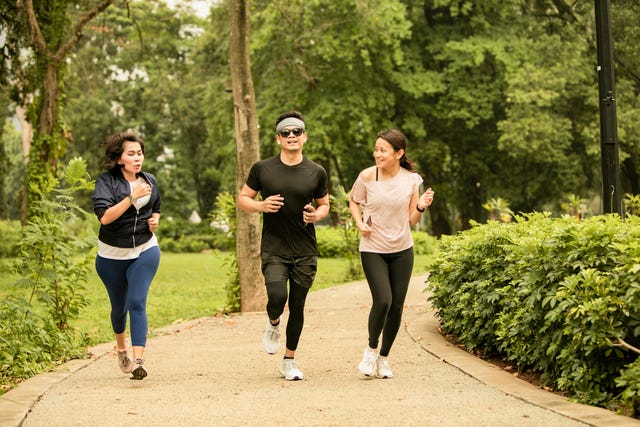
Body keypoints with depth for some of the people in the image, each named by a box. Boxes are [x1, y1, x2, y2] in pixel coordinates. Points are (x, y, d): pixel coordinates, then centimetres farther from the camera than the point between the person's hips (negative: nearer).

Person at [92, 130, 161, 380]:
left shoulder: (149, 181, 2)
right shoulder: (106, 181, -13)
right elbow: (104, 216, -26)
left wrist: (155, 220, -1)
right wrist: (132, 197, -31)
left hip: (145, 251, 1)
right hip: (112, 254, -1)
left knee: (137, 303, -16)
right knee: (119, 307, 15)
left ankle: (138, 360, -23)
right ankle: (121, 347, 45)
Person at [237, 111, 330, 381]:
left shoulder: (316, 173, 3)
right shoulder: (262, 169, -1)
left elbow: (324, 204, 15)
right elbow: (243, 199, 7)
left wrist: (317, 215, -8)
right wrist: (261, 205, -14)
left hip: (305, 252, 2)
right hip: (273, 250, -2)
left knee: (297, 306, 7)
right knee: (277, 297, -22)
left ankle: (289, 361, 24)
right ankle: (273, 325, 16)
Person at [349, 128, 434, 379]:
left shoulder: (411, 180, -5)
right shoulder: (367, 176, -10)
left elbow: (411, 220, 2)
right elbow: (353, 201, 10)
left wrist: (421, 207, -17)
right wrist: (359, 223, -7)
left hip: (402, 250, 2)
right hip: (373, 249, -2)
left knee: (396, 306, 4)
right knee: (382, 301, -18)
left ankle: (384, 358, 24)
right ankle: (371, 349, 8)